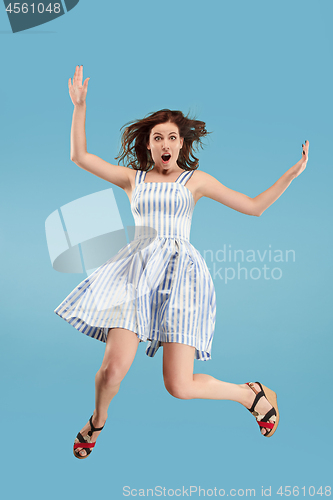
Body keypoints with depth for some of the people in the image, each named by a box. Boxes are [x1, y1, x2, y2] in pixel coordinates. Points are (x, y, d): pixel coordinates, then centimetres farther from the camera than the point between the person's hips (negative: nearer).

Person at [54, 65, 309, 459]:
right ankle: (98, 420, 22)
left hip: (180, 271, -2)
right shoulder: (132, 178, 15)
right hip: (138, 269, 2)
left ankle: (255, 395, 19)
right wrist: (79, 106, 8)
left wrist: (292, 172, 5)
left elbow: (254, 206, 11)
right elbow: (79, 156, 12)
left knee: (180, 387, -11)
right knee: (114, 367, -14)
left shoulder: (196, 179, 12)